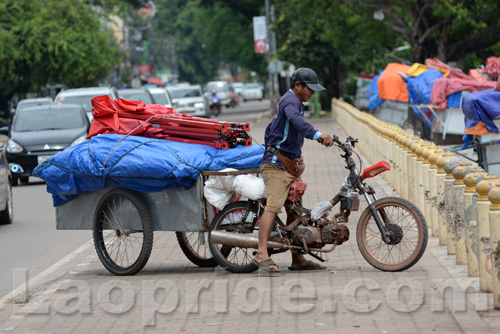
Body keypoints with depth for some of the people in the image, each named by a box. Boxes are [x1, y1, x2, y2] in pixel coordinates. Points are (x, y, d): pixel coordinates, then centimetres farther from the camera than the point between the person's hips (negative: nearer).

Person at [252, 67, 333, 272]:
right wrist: (318, 135, -49)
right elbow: (296, 120, -34)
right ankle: (261, 254, -31)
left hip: (289, 166, 11)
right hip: (277, 165, -11)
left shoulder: (293, 102, 24)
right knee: (273, 205, -22)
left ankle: (298, 259, 15)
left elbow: (271, 129, 35)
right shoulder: (290, 100, -10)